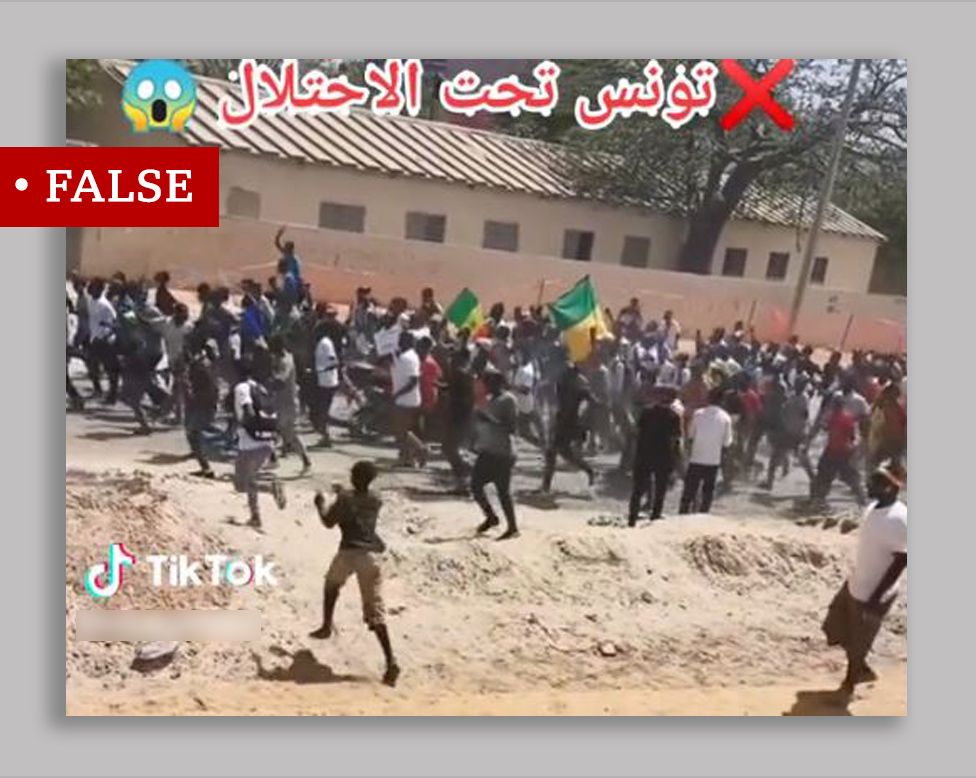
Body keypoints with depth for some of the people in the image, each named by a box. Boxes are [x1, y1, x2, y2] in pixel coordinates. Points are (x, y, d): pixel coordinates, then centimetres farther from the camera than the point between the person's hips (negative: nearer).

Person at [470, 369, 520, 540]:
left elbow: (511, 427, -19)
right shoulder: (489, 399, 14)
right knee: (475, 485, 8)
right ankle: (491, 517, 28)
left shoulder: (508, 400, -11)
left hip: (501, 453, -8)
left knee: (503, 491, -4)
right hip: (487, 452, 8)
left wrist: (489, 420, -24)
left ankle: (512, 527, 8)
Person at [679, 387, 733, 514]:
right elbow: (726, 443, -2)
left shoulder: (698, 413, -5)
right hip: (713, 461, 0)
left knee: (689, 491, 8)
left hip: (695, 459, 0)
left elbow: (690, 435, 3)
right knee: (708, 491, 12)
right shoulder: (726, 418, -6)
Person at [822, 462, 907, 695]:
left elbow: (901, 560, -25)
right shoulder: (874, 507, -2)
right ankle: (862, 670, 42)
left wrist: (876, 597, -23)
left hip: (871, 593, -8)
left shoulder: (898, 519, -29)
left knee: (857, 643, 13)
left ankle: (849, 681, 37)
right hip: (855, 583, 8)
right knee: (836, 629, 22)